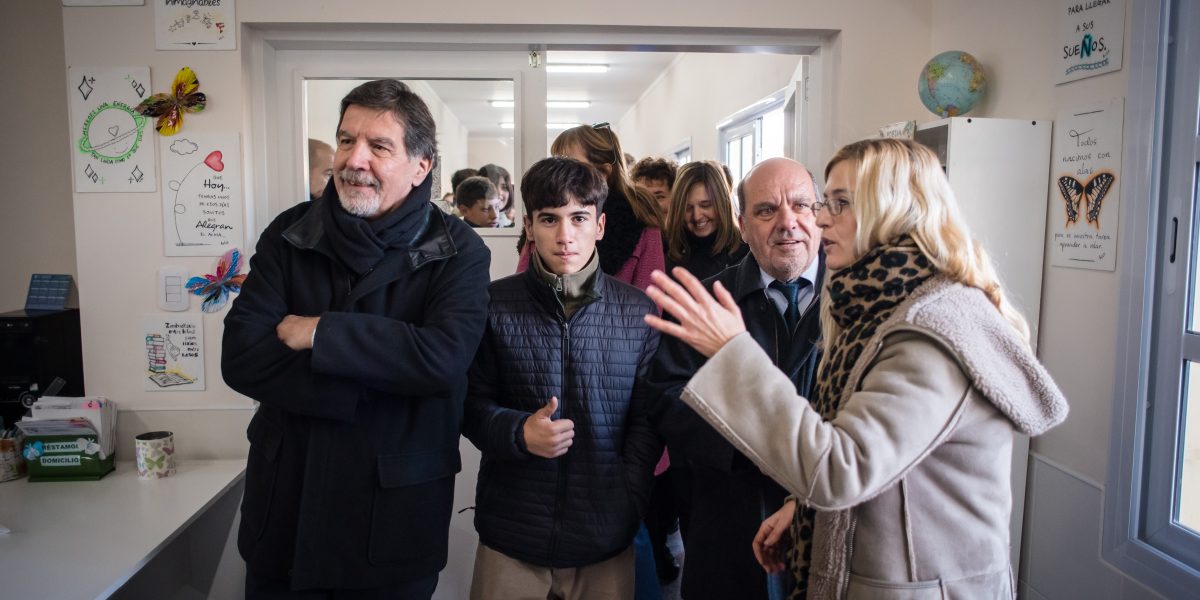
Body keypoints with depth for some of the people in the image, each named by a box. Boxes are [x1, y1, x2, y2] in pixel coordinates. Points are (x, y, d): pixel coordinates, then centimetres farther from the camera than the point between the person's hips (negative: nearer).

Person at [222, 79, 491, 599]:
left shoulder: (457, 252, -9)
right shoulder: (289, 235, -1)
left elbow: (443, 358, -25)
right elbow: (240, 358, -11)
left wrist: (317, 332, -19)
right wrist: (367, 384, -20)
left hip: (395, 518, -2)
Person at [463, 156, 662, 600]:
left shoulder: (638, 312, -2)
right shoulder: (495, 303, -5)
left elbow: (646, 422, 1)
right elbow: (470, 404, 1)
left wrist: (625, 509, -7)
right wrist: (518, 432, -18)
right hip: (509, 534, 0)